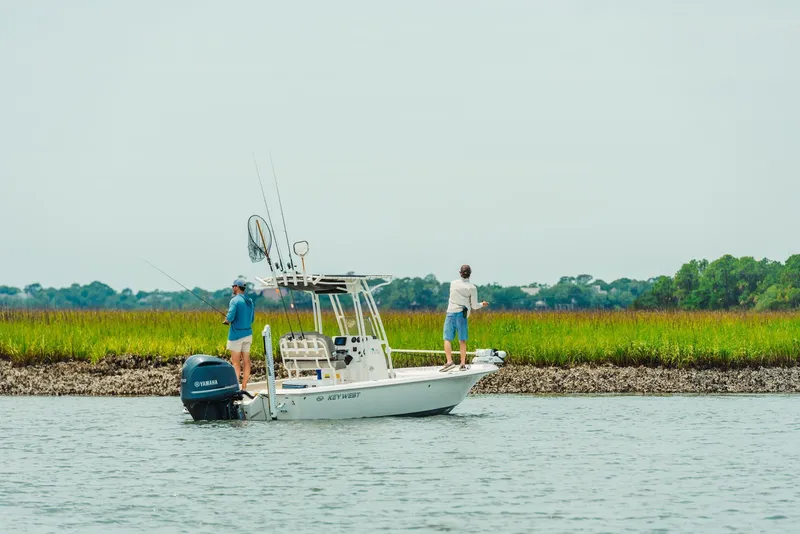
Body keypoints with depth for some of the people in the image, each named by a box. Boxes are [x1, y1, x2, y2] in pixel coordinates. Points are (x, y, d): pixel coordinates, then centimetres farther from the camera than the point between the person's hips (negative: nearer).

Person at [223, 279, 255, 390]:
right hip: (248, 334, 7)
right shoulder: (250, 301, 11)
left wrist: (226, 321, 0)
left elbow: (230, 317, -21)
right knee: (246, 361, 7)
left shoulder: (235, 300, -13)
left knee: (235, 362, -5)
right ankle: (244, 387, 9)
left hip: (236, 334, -7)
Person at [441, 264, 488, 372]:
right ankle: (463, 364, 4)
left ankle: (449, 361, -16)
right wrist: (482, 304, 22)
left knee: (447, 339, 1)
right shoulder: (472, 288, -3)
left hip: (451, 313, 0)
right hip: (462, 315, 0)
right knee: (462, 341, 8)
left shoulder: (453, 284, 3)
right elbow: (474, 306, 0)